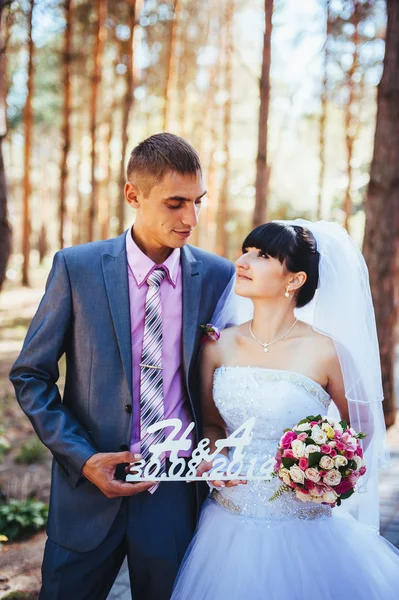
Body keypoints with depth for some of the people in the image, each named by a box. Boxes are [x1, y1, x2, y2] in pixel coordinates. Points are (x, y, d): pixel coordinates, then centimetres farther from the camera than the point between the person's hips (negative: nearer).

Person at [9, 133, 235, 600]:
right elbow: (30, 376, -1)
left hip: (178, 491, 1)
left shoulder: (219, 276, -3)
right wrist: (82, 458, -10)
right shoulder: (76, 267, -6)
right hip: (92, 482, 0)